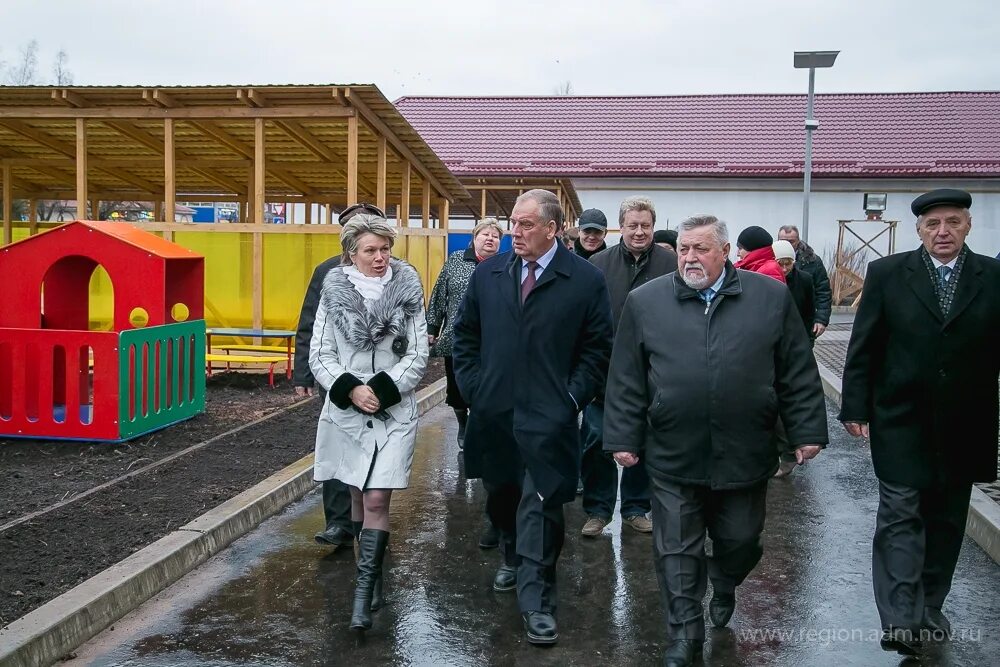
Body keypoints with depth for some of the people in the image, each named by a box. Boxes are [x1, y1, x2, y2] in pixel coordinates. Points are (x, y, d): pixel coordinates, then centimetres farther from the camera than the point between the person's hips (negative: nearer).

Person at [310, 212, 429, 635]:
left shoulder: (407, 291, -1)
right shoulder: (334, 291, 1)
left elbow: (418, 356, -2)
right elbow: (319, 354, 1)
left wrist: (381, 390, -13)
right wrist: (350, 390, -13)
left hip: (394, 412, -2)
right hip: (346, 410, 2)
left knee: (377, 500, -8)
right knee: (357, 495, 12)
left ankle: (364, 591, -4)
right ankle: (370, 571, 29)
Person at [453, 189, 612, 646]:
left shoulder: (586, 279, -4)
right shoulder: (488, 273, 6)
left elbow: (597, 348, -1)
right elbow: (466, 333, 13)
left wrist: (572, 398, -8)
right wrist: (471, 386, 5)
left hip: (548, 417, -4)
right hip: (492, 410, 4)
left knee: (540, 507, -5)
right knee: (500, 495, 18)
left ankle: (535, 601, 4)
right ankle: (513, 558, 44)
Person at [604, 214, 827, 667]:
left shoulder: (772, 297, 0)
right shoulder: (645, 301, -1)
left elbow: (797, 373, 2)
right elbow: (626, 380, 1)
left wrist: (807, 432, 0)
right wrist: (624, 438, -1)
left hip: (744, 455, 1)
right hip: (672, 457, 0)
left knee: (740, 540, 16)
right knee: (676, 549, 6)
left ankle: (723, 587, 47)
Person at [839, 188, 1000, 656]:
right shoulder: (887, 274, -3)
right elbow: (863, 348, -2)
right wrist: (855, 408, -5)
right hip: (901, 420, -2)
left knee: (946, 519, 12)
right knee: (901, 513, -7)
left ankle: (928, 609, 28)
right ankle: (900, 621, -10)